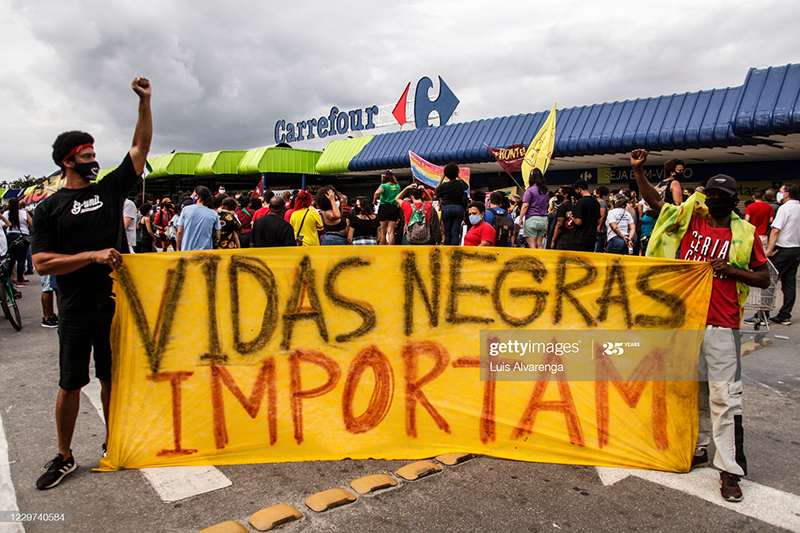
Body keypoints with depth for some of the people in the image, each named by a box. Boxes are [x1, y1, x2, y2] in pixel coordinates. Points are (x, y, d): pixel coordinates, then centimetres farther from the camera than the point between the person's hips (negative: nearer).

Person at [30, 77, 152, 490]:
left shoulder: (110, 188, 8)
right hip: (77, 311, -2)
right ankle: (64, 457, 21)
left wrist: (145, 103, -2)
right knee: (70, 384, 5)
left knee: (112, 379, 12)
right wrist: (93, 256, -16)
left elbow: (141, 148, 4)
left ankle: (112, 442, 28)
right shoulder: (49, 208, 0)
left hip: (116, 304, 3)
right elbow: (42, 263, -7)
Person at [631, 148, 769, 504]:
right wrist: (638, 170, -5)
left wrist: (733, 270, -12)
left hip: (720, 325, -3)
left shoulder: (745, 234, 2)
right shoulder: (690, 219, 8)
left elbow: (764, 278, 5)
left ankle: (730, 469, 3)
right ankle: (697, 450, 28)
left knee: (724, 395, -5)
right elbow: (653, 201, 6)